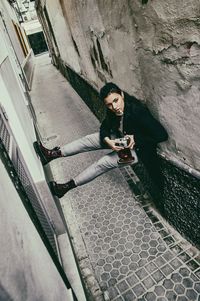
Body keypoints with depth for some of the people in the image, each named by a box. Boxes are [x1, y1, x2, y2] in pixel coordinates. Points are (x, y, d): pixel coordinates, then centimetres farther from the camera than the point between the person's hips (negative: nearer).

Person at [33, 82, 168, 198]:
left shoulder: (138, 112, -35)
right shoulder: (112, 110, -16)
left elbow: (162, 135, -32)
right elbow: (105, 126, -2)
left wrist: (136, 139, -32)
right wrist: (107, 140, -23)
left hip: (137, 148, -6)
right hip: (121, 137, 7)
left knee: (104, 163, -16)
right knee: (89, 140, -5)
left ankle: (67, 186, -5)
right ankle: (53, 154, -1)